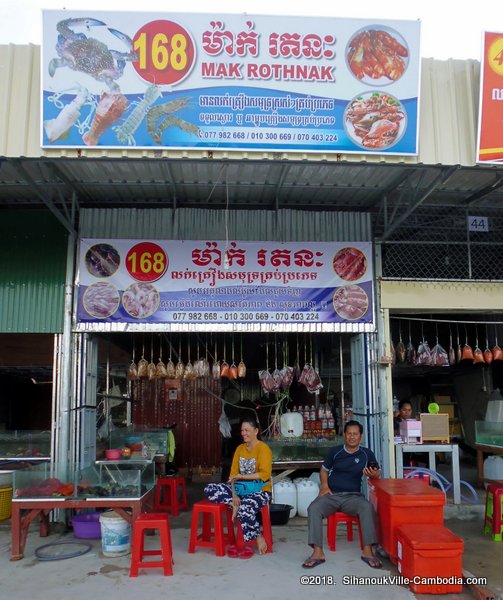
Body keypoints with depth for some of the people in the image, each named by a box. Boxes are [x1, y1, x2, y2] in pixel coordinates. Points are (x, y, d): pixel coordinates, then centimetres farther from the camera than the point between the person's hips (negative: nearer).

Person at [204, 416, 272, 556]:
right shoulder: (240, 448, 10)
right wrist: (234, 494, -11)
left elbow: (265, 474, -20)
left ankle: (258, 538, -12)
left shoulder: (263, 448, -10)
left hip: (259, 491, -6)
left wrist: (242, 476, -22)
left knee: (245, 508, -37)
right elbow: (233, 474, 4)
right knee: (209, 489, -11)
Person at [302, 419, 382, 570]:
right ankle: (318, 552, -29)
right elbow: (324, 470, 16)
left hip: (353, 496, 0)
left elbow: (377, 473, 9)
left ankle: (368, 551, -29)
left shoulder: (367, 454, 6)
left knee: (367, 507, -34)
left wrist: (373, 475, -16)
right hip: (331, 494, 1)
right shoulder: (334, 451, 6)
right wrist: (324, 485, -3)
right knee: (313, 508, -30)